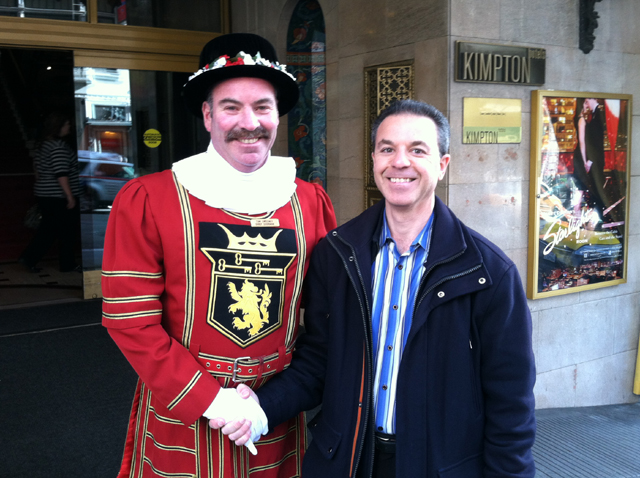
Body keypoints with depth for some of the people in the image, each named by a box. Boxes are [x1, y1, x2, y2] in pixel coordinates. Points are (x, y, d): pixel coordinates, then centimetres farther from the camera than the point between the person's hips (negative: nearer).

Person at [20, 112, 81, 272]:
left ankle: (29, 257, 14)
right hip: (59, 197, -9)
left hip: (44, 194, 9)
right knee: (68, 231, 4)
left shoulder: (44, 145, 11)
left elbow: (38, 169, 19)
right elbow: (61, 175, -23)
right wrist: (70, 196, -20)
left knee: (48, 228, 17)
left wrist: (41, 187, 27)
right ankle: (67, 264, 15)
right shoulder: (59, 147, -19)